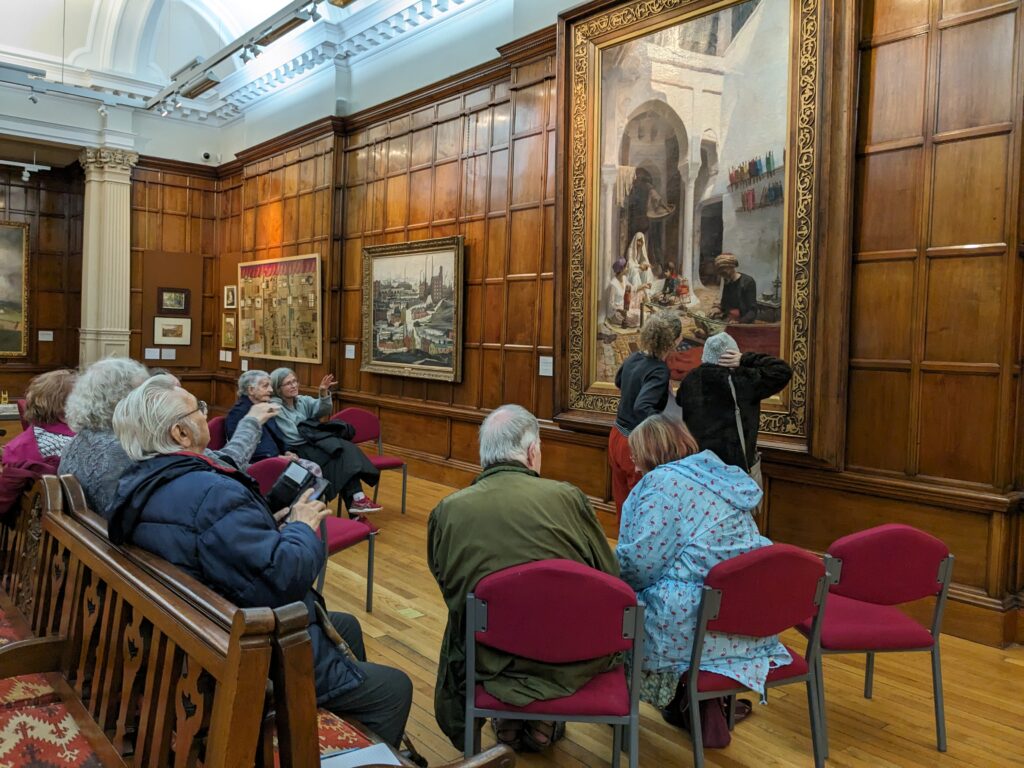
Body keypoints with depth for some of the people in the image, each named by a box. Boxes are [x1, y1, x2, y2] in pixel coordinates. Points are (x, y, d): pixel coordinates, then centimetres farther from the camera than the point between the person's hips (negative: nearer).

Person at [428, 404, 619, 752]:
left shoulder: (447, 510, -10)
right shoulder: (568, 497, -15)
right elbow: (610, 577, -2)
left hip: (491, 661, 2)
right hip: (573, 661, -1)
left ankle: (509, 722, 34)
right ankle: (543, 723, 31)